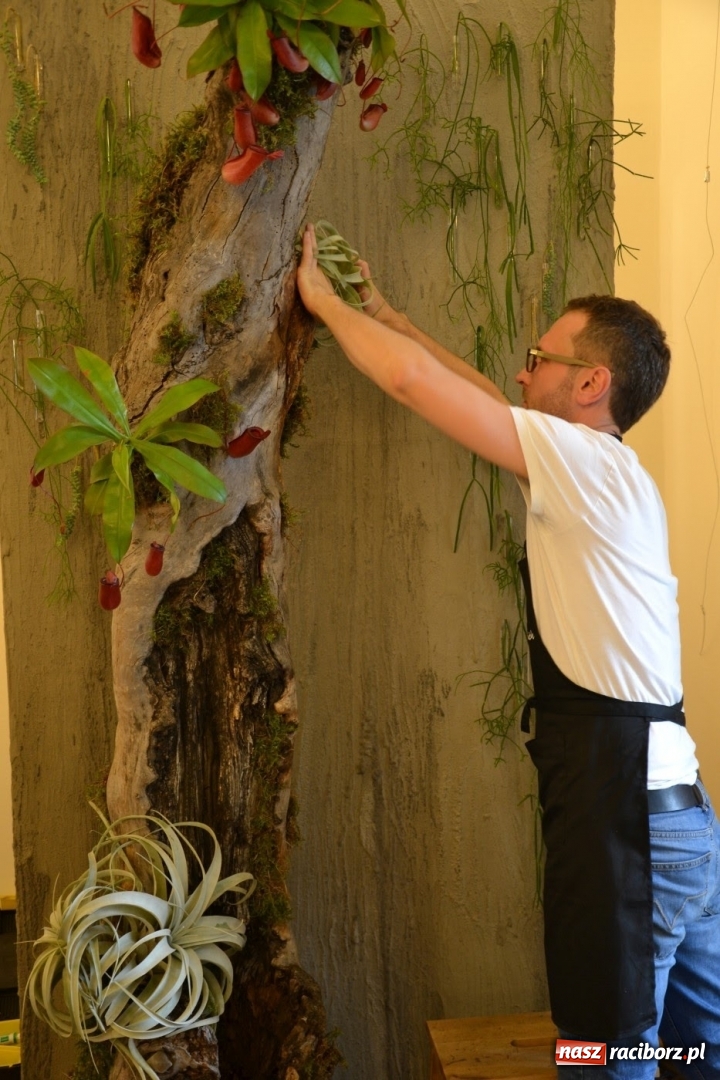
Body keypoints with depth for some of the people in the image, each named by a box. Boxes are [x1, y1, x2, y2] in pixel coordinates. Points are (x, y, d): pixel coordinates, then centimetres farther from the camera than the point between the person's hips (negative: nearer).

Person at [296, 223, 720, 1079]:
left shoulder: (588, 462, -10)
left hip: (623, 815, -9)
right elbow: (483, 396, 24)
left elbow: (413, 380, -10)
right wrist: (382, 312, 28)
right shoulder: (595, 474, 15)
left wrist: (322, 299, 5)